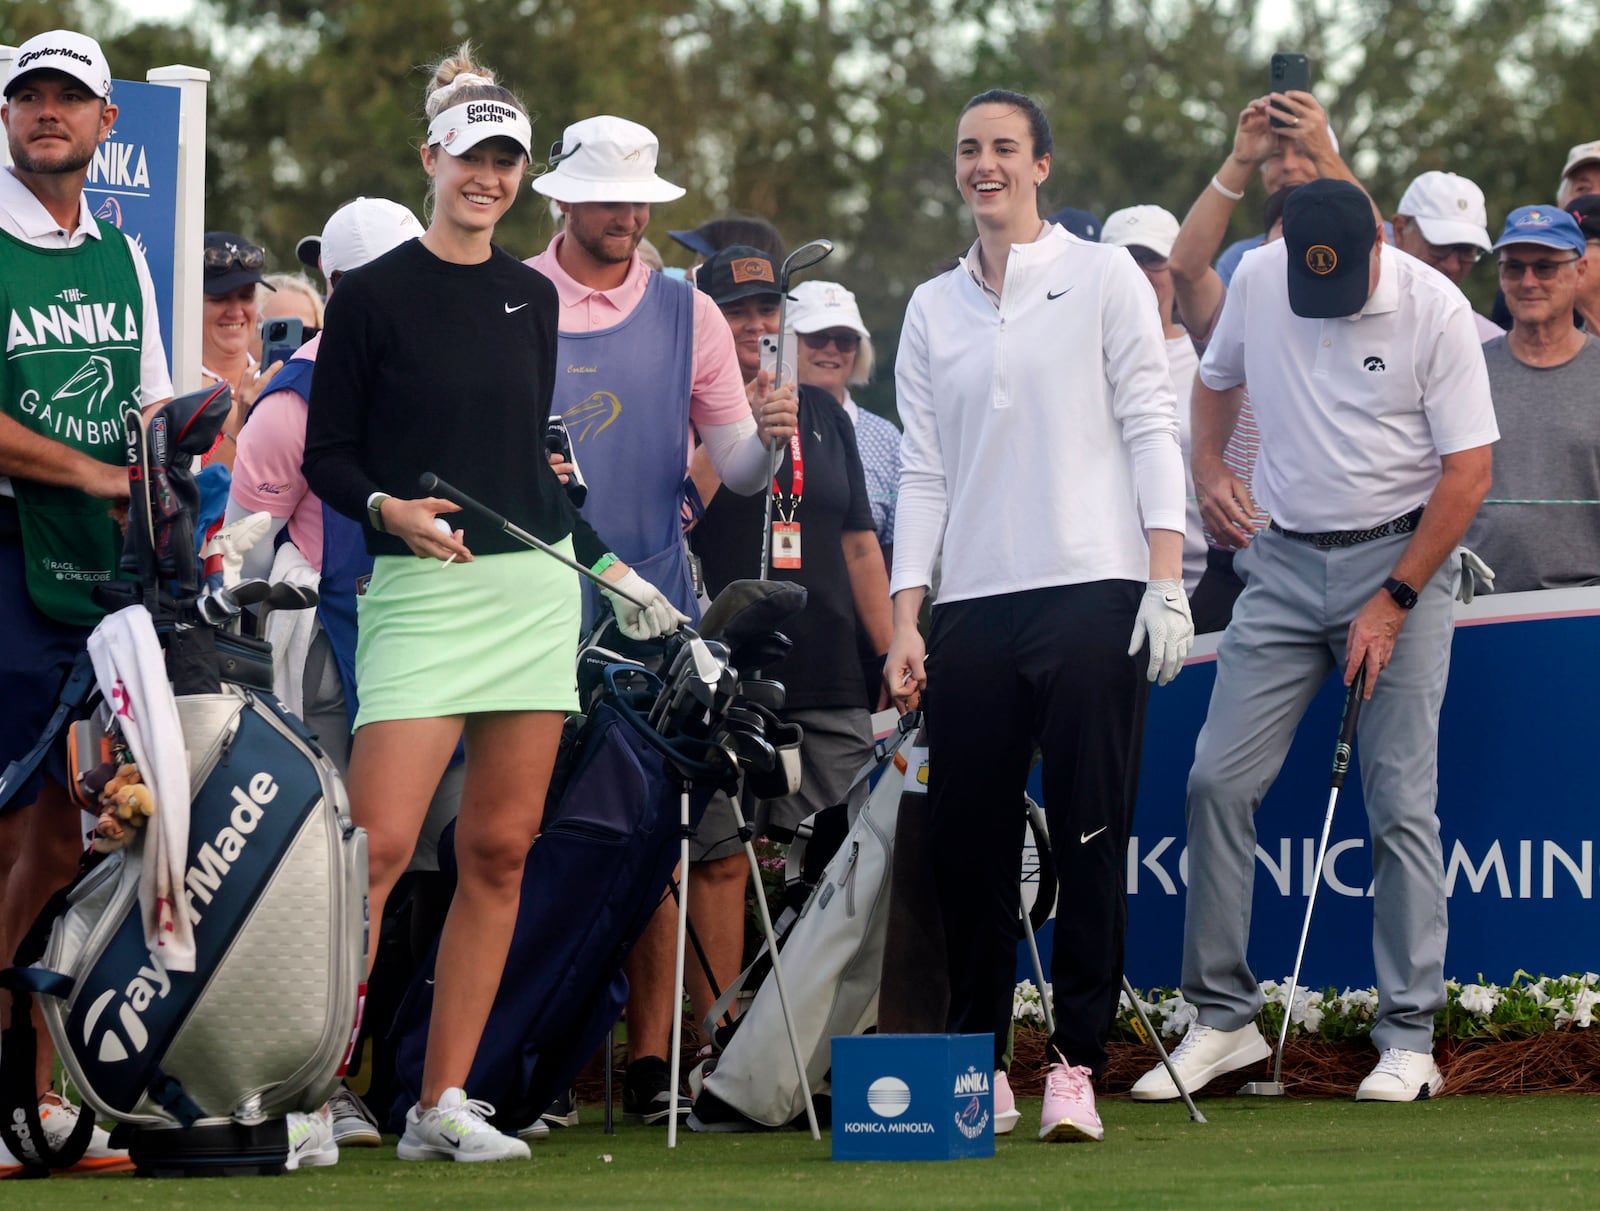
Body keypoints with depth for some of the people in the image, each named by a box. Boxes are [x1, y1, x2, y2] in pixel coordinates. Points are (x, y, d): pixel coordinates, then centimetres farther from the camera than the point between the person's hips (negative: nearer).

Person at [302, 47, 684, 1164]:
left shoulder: (532, 296, 12)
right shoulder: (374, 295, -3)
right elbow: (326, 453, -2)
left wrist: (610, 568, 18)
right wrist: (387, 506, -20)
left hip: (536, 592, 5)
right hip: (423, 592, -5)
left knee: (499, 854, 3)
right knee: (378, 846, -14)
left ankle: (444, 1103, 7)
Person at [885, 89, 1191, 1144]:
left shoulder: (1104, 278, 6)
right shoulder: (933, 308, 16)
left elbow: (1151, 430, 1)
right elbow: (923, 471, 14)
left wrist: (1167, 582, -8)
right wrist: (906, 616, 6)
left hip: (1093, 594, -3)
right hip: (973, 611, 3)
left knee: (1092, 840, -5)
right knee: (972, 848, 2)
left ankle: (1077, 1066, -2)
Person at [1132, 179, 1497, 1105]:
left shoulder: (1434, 308, -13)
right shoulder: (1257, 281, -1)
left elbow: (1469, 472, -11)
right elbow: (1217, 377, 23)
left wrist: (1394, 602, -12)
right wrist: (1210, 463, 6)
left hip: (1403, 555, -4)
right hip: (1285, 560, 4)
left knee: (1402, 803, -7)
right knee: (1218, 780, -4)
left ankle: (1410, 1040, -2)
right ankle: (1223, 1018, 4)